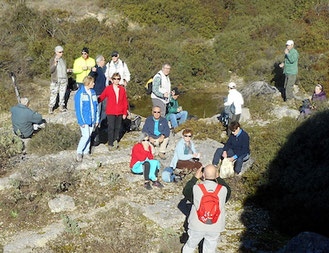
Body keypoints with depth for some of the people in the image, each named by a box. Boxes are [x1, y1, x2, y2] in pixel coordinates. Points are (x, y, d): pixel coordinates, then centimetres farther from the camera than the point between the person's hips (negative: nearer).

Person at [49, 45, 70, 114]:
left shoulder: (63, 59, 12)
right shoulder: (52, 60, -4)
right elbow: (51, 70, -13)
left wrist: (67, 70, 4)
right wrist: (55, 63, -25)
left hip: (64, 79, 5)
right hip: (56, 80, -5)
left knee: (62, 93, 8)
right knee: (54, 93, -6)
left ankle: (61, 106, 18)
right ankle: (51, 108, 2)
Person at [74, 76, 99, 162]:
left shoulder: (93, 93, 10)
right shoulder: (80, 94, -11)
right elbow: (78, 109, -12)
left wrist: (97, 119, 11)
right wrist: (82, 122, -16)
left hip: (92, 119, 6)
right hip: (84, 119, -6)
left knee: (89, 135, 11)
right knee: (86, 135, -11)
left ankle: (86, 152, 23)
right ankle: (79, 153, 4)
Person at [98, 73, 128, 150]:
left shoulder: (122, 89, 5)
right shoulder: (108, 88, -1)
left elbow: (125, 102, 9)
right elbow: (101, 97, 4)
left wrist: (125, 113, 7)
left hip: (119, 112, 3)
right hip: (110, 112, -3)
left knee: (117, 127, 10)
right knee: (111, 128, -3)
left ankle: (115, 140, 32)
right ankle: (110, 144, 5)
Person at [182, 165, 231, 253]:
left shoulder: (196, 189, -20)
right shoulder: (223, 190, -16)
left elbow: (185, 191, 4)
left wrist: (195, 177, 8)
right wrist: (218, 178, 13)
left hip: (197, 226, -1)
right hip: (215, 228, 1)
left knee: (190, 246, 23)